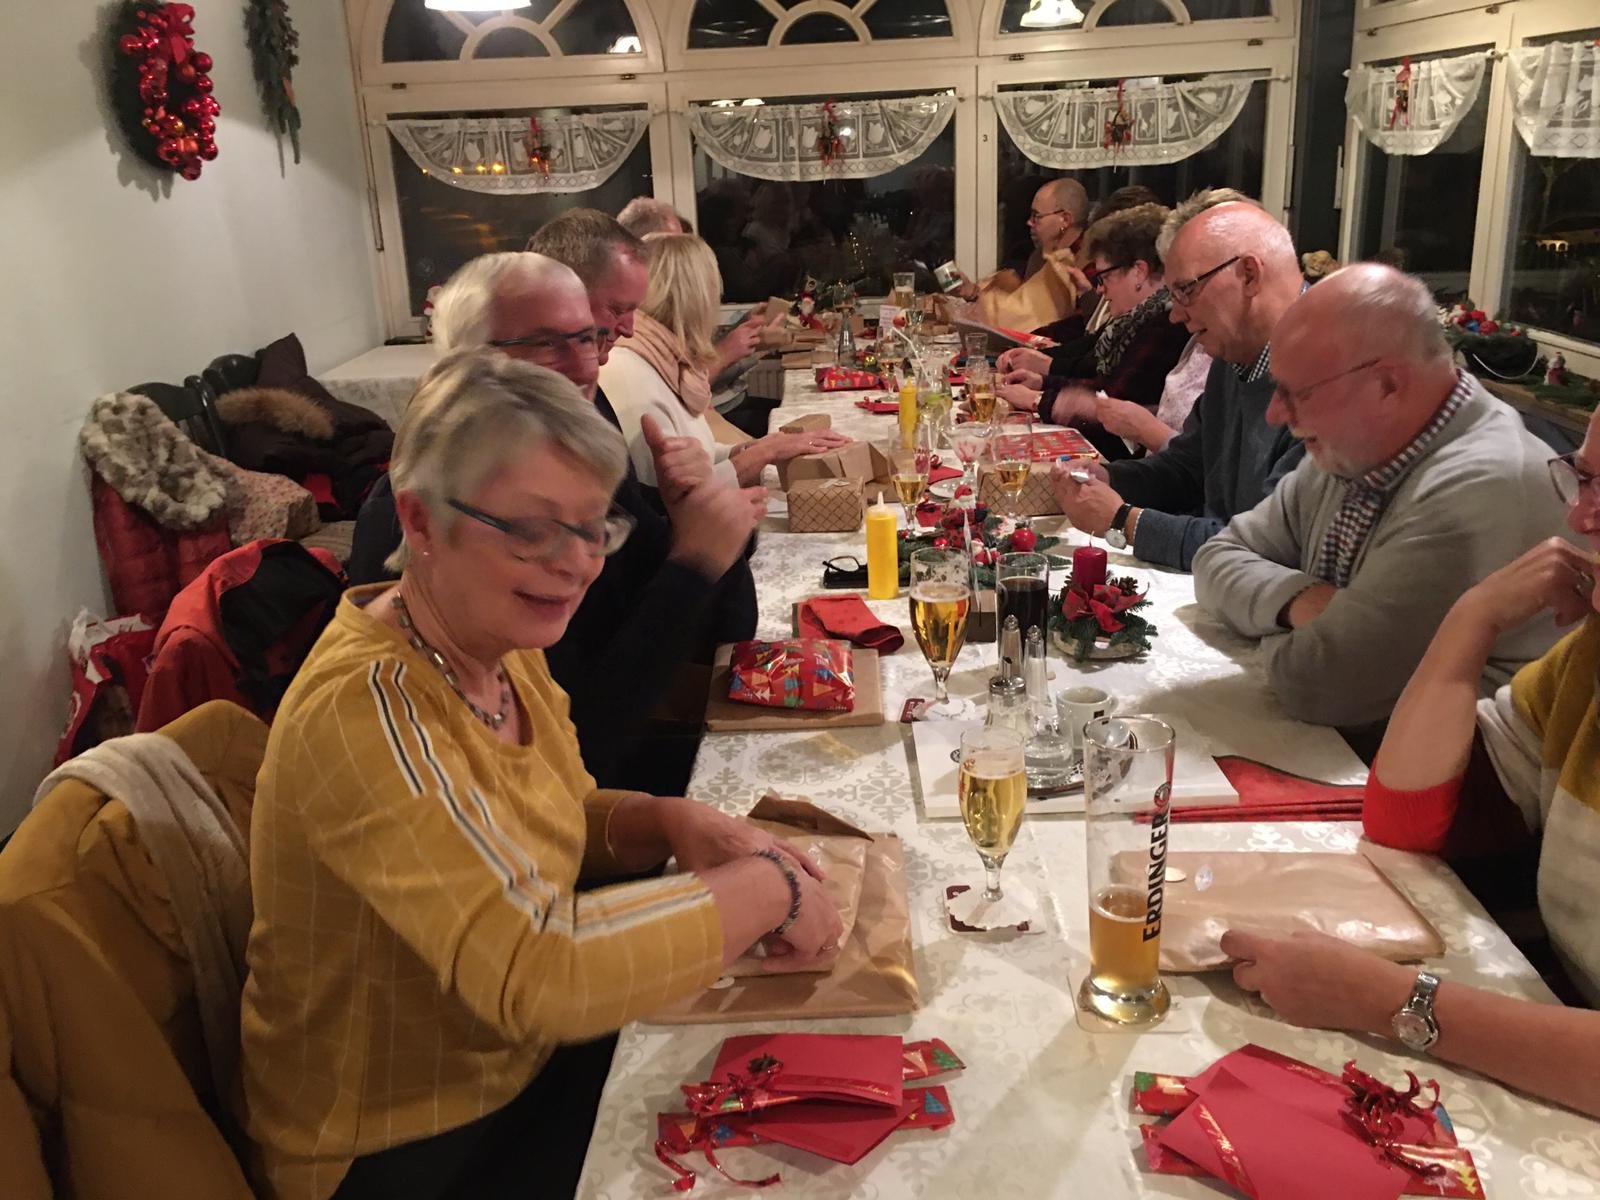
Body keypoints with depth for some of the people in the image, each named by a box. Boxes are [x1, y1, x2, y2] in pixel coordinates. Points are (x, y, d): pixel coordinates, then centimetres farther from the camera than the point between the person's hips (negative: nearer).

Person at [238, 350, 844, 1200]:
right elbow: (540, 971, -39)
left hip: (521, 1075, 7)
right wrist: (765, 886, -26)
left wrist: (673, 823, -11)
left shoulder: (502, 645, -5)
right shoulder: (364, 713, -31)